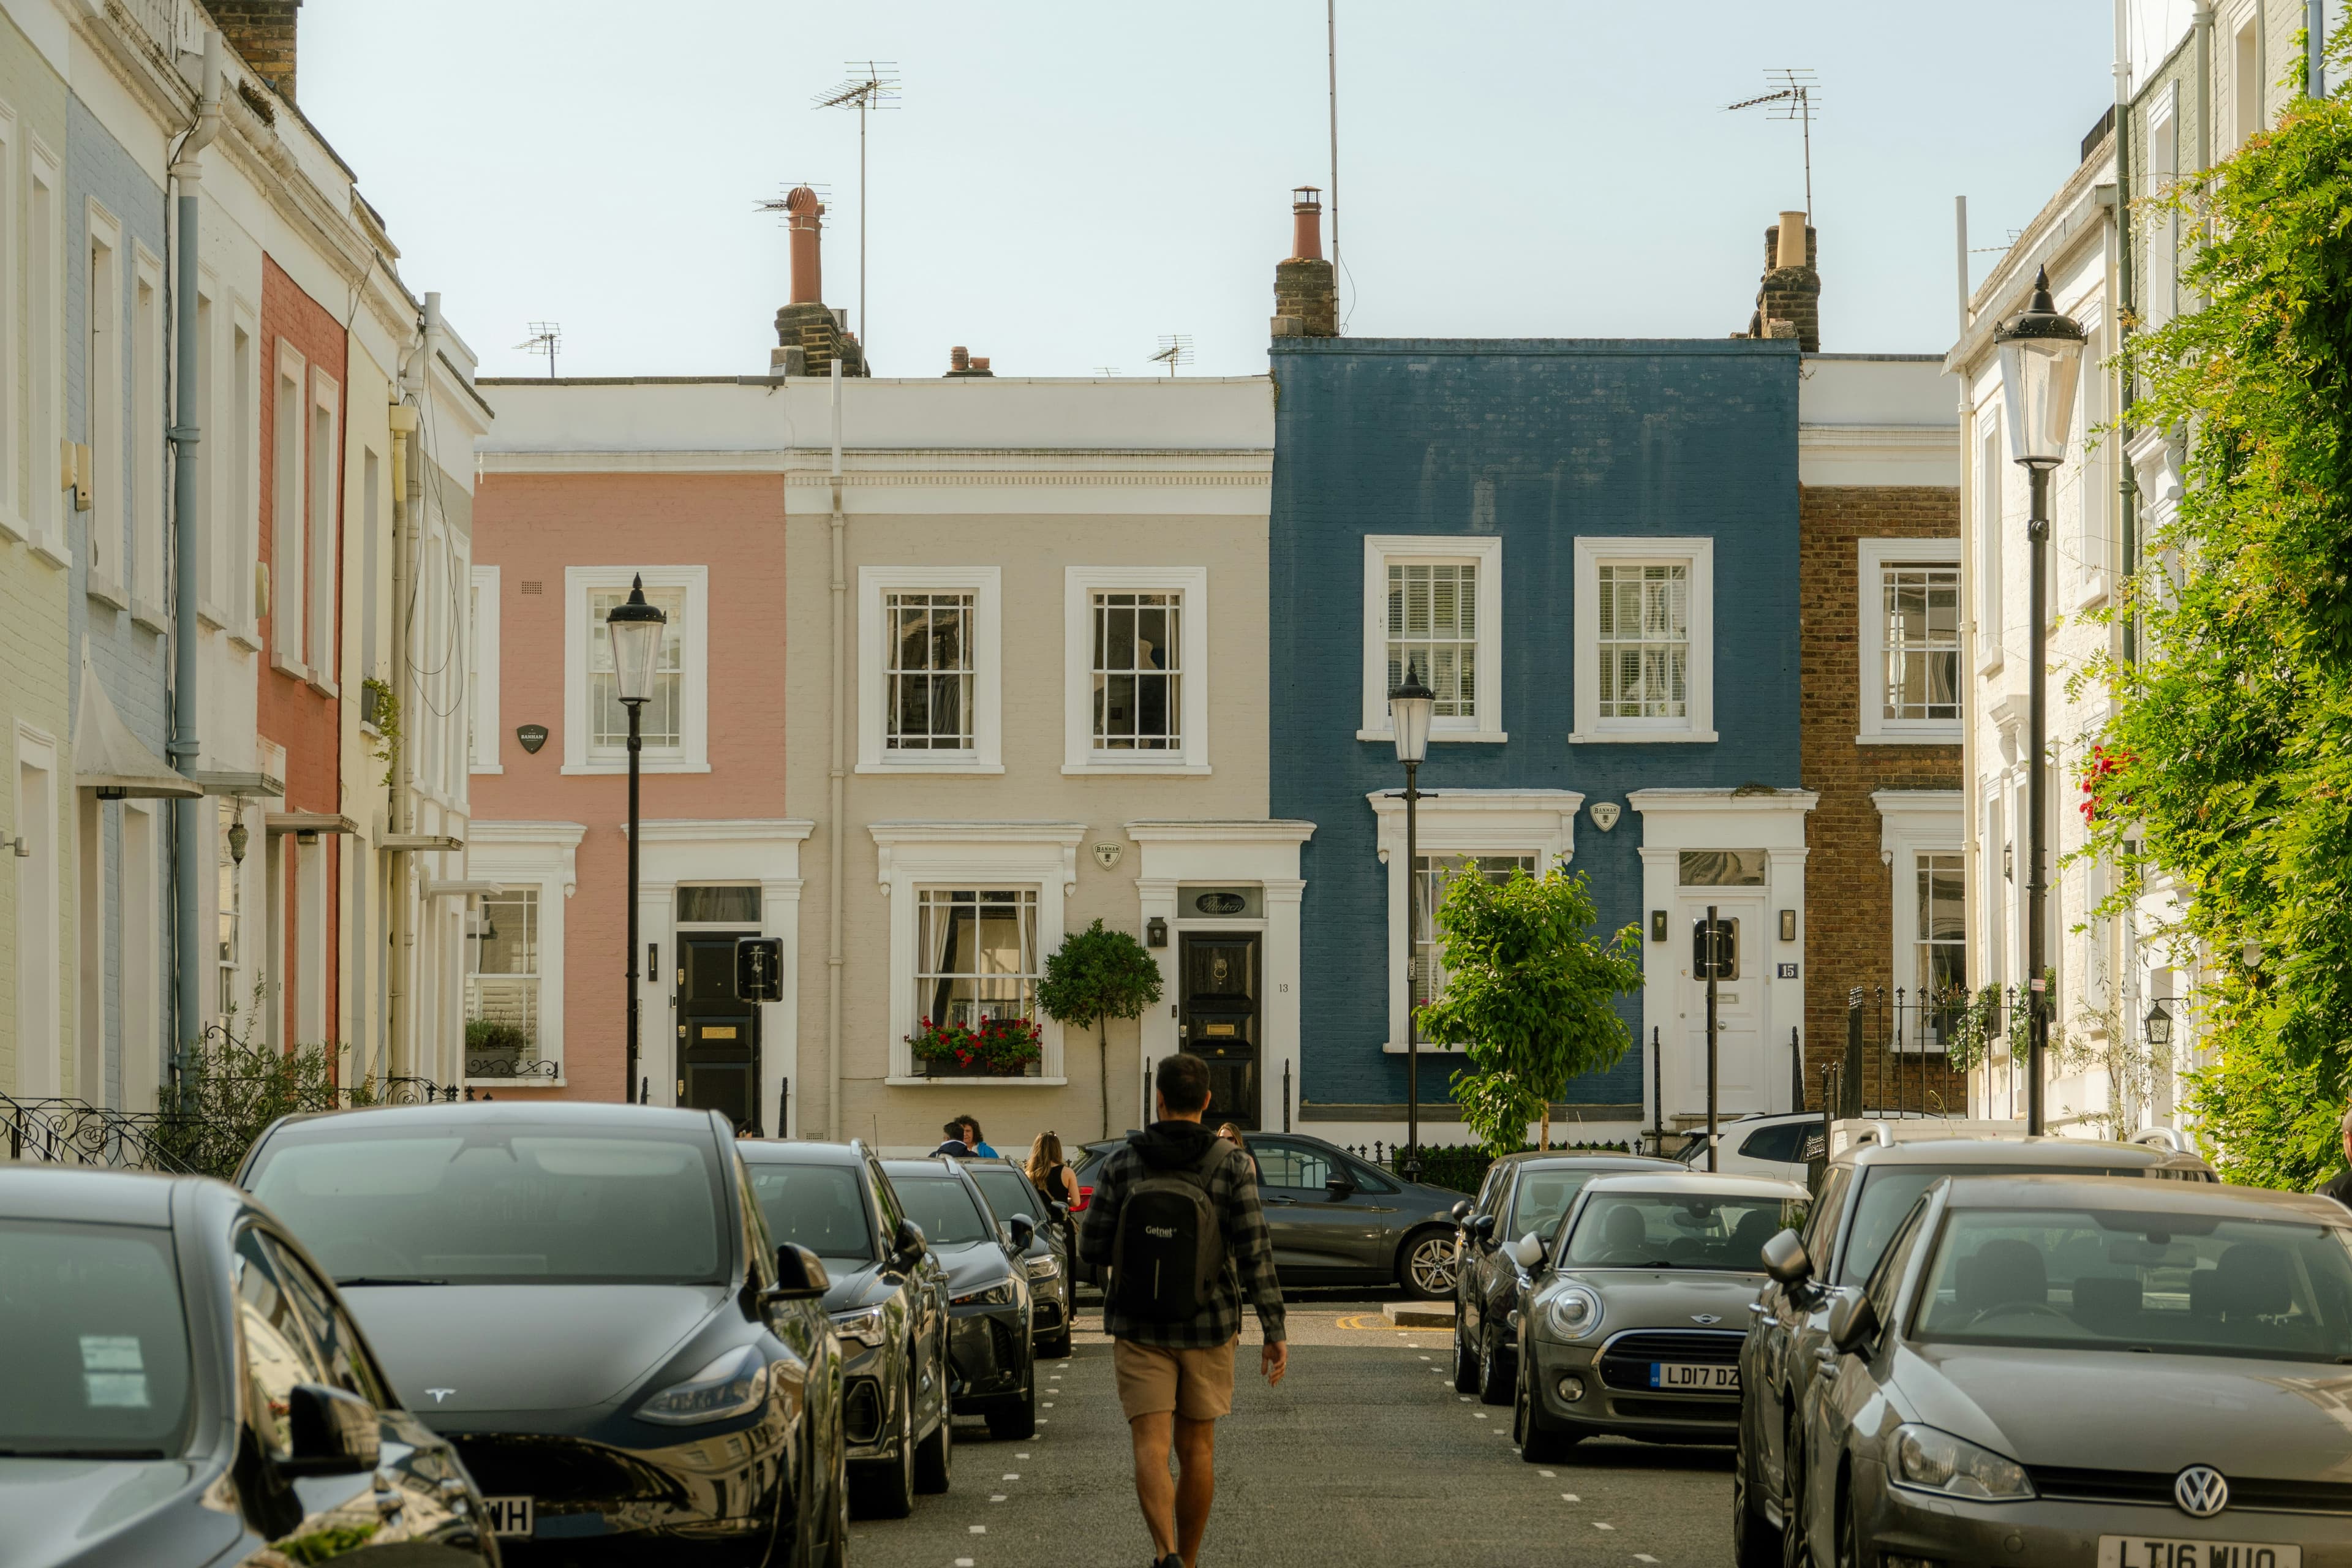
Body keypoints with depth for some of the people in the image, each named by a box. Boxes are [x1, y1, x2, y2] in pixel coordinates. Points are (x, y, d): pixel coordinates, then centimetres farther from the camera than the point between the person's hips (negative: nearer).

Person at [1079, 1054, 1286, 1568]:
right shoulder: (1229, 1167, -7)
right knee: (1196, 1447, 15)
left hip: (1140, 1327, -1)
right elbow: (1255, 1253, -12)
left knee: (1151, 1448, -6)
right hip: (1209, 1326, 1)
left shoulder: (1122, 1163, -5)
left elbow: (1094, 1250, -4)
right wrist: (1275, 1331, -9)